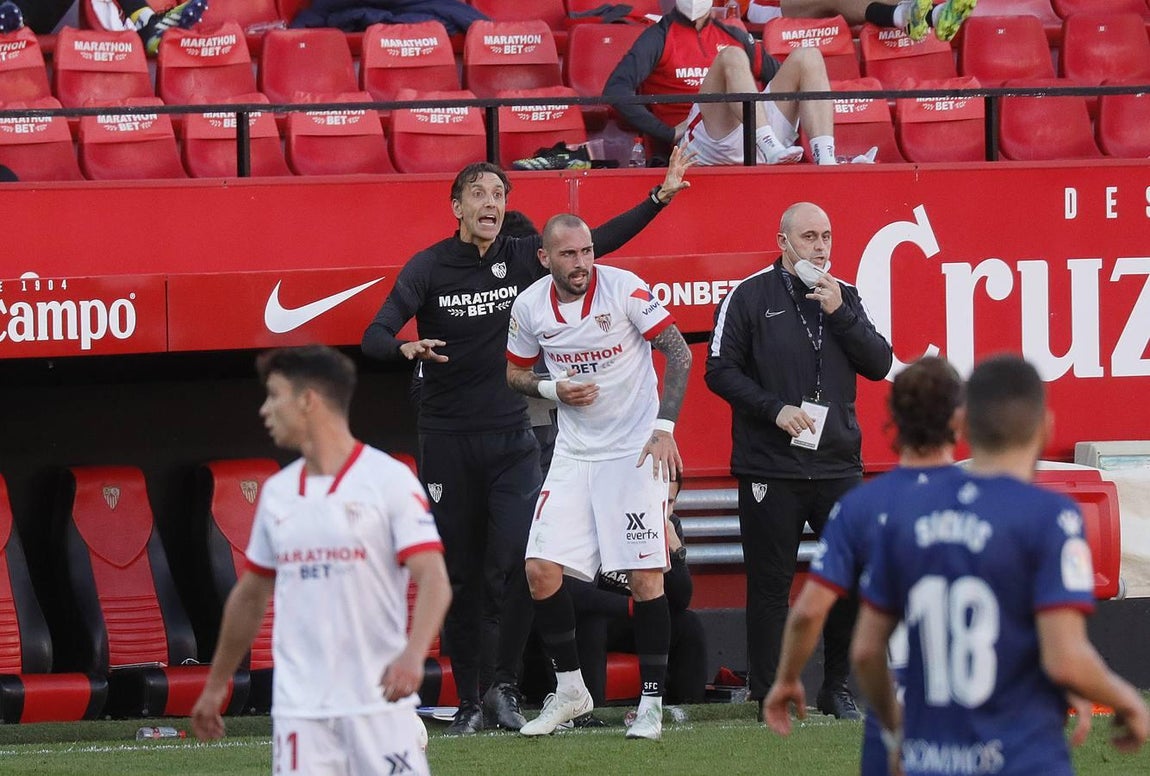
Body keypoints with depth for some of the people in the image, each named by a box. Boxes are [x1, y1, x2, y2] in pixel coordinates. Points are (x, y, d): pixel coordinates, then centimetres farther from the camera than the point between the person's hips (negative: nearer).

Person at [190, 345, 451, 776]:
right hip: (298, 706, 5)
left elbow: (433, 580, -14)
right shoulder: (276, 491, 12)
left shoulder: (389, 478, -6)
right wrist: (215, 686, 27)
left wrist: (412, 655, -32)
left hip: (378, 703, -5)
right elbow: (250, 595, 23)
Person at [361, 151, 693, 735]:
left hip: (511, 437, 1)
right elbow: (374, 338, -11)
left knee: (525, 559, -15)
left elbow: (596, 242, 11)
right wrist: (408, 347, -33)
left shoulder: (524, 258, 3)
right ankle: (467, 701, 12)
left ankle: (505, 687, -2)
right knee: (459, 577, 3)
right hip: (446, 441, -1)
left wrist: (659, 197, 6)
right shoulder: (429, 267, -5)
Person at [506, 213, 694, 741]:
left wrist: (665, 426, -15)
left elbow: (679, 353, -8)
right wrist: (553, 389, -7)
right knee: (541, 569, -4)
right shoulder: (529, 307, -1)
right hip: (574, 454, 4)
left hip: (636, 452, -4)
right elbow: (514, 372, 15)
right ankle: (570, 691, 13)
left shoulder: (623, 288, -13)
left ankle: (651, 703, 1)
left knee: (645, 575, -9)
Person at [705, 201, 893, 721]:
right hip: (769, 470, -3)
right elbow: (720, 371, -3)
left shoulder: (843, 297, 12)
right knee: (770, 585, 1)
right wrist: (775, 409, -12)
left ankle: (837, 689, 13)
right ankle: (769, 697, 8)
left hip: (838, 464, 3)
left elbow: (879, 365, 2)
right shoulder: (750, 297, 0)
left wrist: (839, 313, -8)